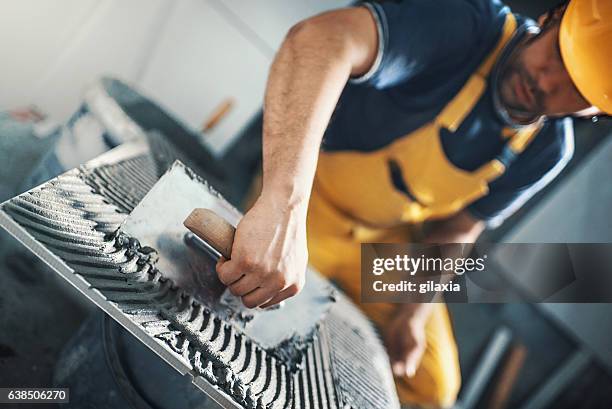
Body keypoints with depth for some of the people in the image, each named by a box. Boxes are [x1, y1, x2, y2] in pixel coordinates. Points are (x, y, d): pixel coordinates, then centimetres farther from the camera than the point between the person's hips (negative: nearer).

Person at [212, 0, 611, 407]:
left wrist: (413, 311, -7)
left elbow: (456, 228, 3)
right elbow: (320, 37, -53)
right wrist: (283, 211, -65)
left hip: (391, 240, 5)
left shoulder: (549, 151, -11)